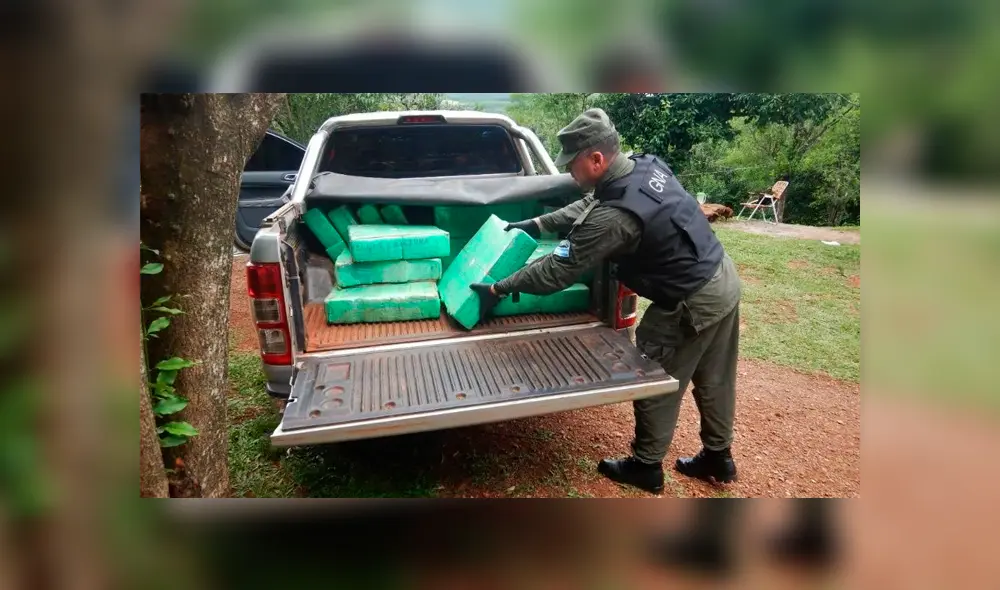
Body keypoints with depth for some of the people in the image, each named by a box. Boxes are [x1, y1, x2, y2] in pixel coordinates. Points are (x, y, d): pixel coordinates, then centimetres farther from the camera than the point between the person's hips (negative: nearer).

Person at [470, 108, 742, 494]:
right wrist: (538, 224, 12)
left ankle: (645, 467, 30)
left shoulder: (614, 216, -30)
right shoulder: (647, 166, -2)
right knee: (713, 381, 23)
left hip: (694, 303, -9)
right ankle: (718, 458, 42)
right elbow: (588, 206, 14)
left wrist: (498, 290, -10)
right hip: (724, 279, 9)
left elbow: (557, 271, -21)